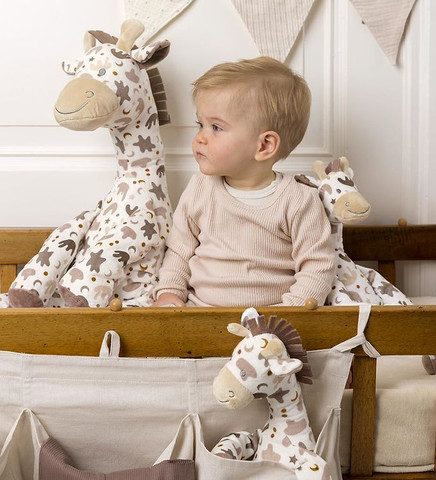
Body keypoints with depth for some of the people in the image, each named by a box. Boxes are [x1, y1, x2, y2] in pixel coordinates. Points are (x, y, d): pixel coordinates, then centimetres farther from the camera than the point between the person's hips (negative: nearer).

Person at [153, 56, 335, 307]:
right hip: (199, 307, 2)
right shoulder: (199, 190, 6)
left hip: (269, 314, -2)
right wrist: (168, 291, 2)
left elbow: (318, 265, -3)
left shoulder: (297, 201, -6)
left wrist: (291, 310, -15)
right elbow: (179, 250, 16)